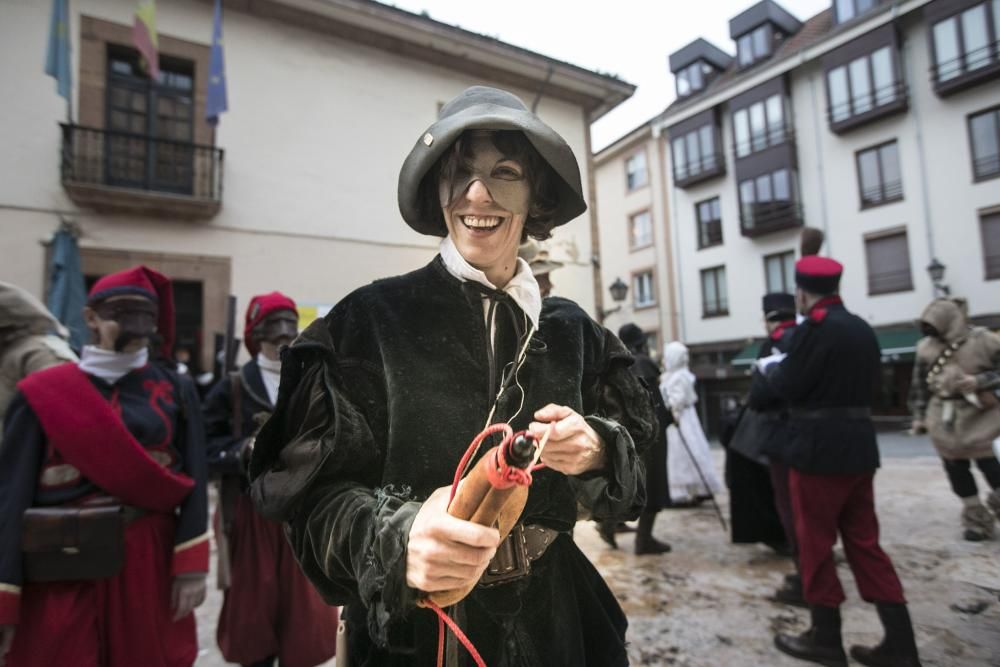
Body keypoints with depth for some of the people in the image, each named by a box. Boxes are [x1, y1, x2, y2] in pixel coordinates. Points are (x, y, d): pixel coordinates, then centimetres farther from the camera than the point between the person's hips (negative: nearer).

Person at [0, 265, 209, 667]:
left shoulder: (175, 392, 1)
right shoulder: (42, 393, -2)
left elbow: (194, 484, -3)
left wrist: (192, 569, -8)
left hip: (150, 569, 1)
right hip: (62, 576, -1)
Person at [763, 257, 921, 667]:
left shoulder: (814, 328, -15)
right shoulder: (863, 329, 11)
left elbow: (788, 388, -14)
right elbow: (860, 382, 18)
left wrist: (771, 366, 6)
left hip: (819, 450, -8)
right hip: (858, 446, 8)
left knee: (815, 544, 6)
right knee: (864, 542, 15)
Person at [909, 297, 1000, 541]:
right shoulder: (926, 347, 1)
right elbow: (920, 385, 9)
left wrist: (980, 382, -20)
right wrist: (919, 416, 9)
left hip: (978, 415, -3)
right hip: (944, 417, 3)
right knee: (956, 470, 7)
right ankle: (977, 520, 22)